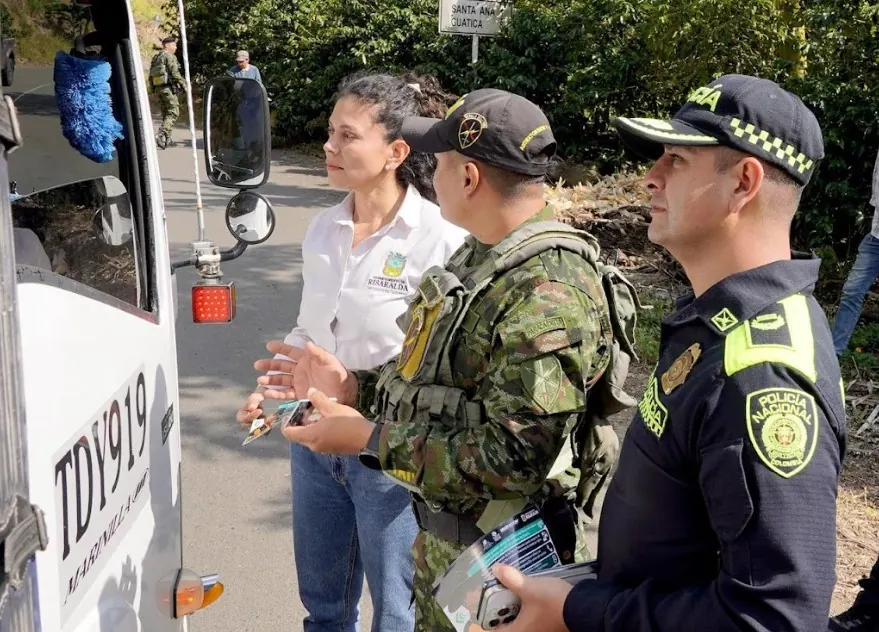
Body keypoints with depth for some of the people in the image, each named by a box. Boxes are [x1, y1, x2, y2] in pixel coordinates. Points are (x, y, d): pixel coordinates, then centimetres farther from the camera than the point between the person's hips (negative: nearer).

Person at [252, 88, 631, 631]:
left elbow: (512, 458, -31)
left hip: (496, 558, -9)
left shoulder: (550, 292, -28)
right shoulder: (481, 256, 5)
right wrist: (353, 386, 3)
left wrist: (370, 440, -25)